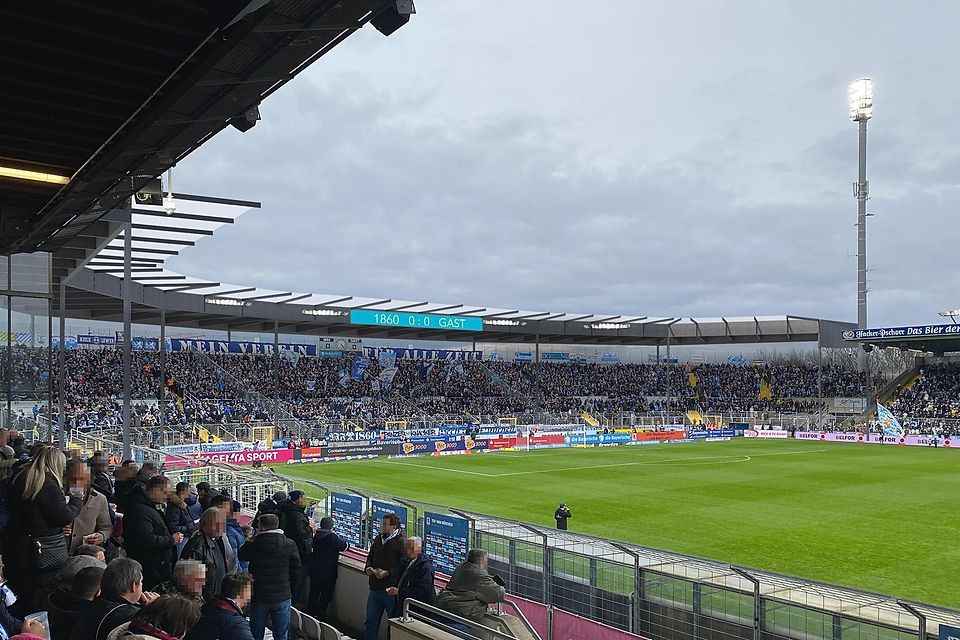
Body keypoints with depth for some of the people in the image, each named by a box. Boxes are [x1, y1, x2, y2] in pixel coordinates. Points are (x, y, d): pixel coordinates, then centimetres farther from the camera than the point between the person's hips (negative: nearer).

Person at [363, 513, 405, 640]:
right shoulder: (378, 539, 10)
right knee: (371, 621, 15)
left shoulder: (401, 543, -13)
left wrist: (387, 573, -24)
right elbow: (370, 557, 22)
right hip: (375, 588, 7)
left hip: (391, 589, -7)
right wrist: (367, 567, 2)